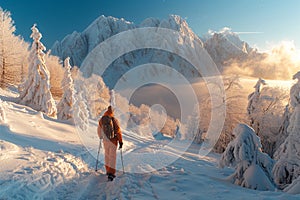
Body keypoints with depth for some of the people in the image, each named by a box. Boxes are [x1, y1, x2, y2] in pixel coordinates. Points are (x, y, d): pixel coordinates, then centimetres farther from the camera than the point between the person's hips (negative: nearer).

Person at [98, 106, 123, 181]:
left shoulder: (101, 120, 0)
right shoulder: (114, 120, -12)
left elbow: (99, 130, 13)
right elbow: (118, 131, -13)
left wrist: (100, 137, 31)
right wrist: (120, 141, -5)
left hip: (105, 140, 4)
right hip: (113, 141, -4)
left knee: (107, 155, 21)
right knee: (112, 156, 0)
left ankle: (108, 170, 32)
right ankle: (111, 173, -6)